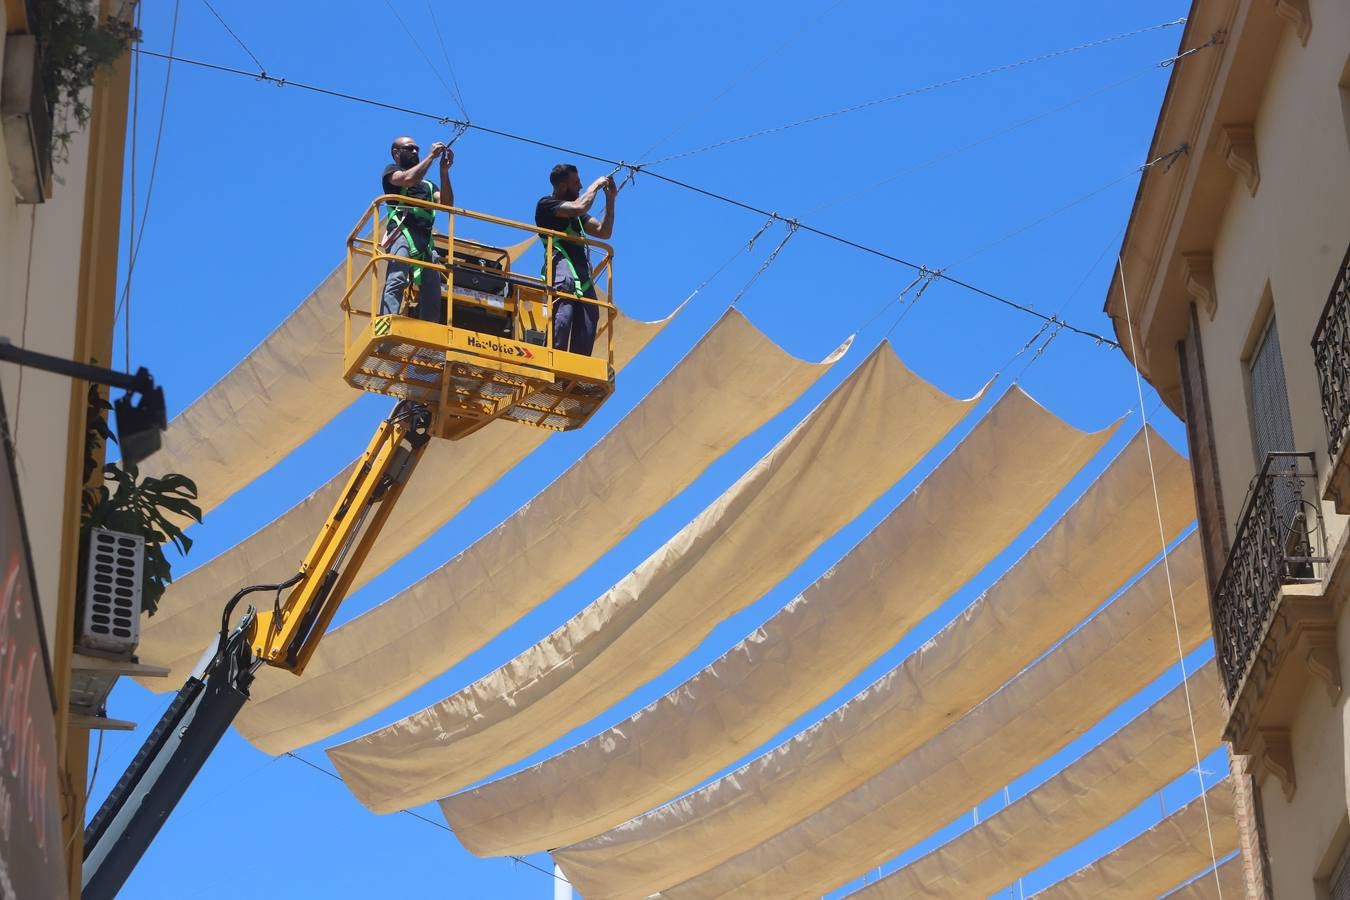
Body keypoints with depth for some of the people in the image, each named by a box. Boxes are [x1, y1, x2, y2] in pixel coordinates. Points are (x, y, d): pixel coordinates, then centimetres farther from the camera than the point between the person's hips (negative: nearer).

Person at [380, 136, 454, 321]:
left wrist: (444, 171, 11)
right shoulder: (391, 171, 21)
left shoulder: (427, 185, 36)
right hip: (403, 231, -6)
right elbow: (408, 179, -2)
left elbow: (447, 204, 18)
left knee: (432, 294, -9)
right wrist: (431, 156, 5)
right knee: (397, 278, -29)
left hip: (425, 239, 6)